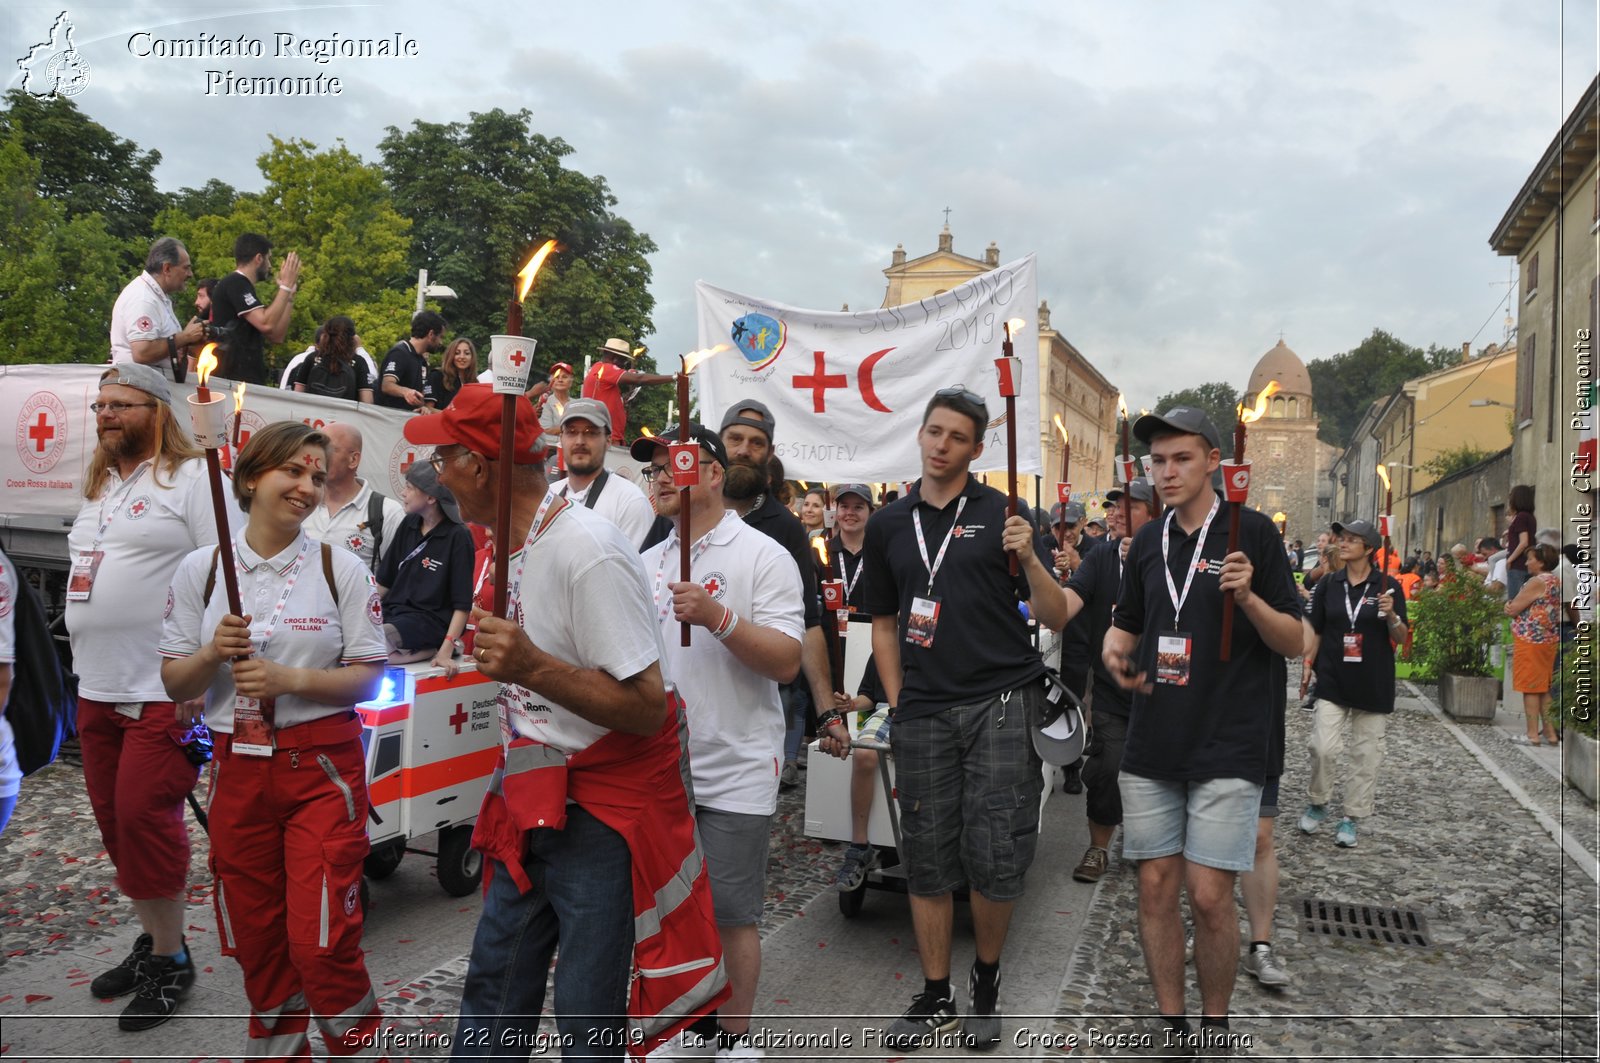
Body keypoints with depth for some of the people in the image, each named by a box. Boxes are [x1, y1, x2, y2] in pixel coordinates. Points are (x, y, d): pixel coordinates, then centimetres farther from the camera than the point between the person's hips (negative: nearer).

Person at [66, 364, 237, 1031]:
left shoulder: (192, 478, -8)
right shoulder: (99, 487, 19)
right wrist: (86, 673, 21)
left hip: (165, 692, -8)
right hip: (96, 692, 9)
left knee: (144, 817, -7)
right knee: (114, 819, 13)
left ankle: (170, 958, 9)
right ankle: (150, 940, 28)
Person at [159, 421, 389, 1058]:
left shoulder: (341, 568, -2)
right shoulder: (200, 570, 3)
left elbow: (369, 677, -3)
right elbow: (175, 684, 5)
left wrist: (290, 678, -18)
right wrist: (213, 654, -15)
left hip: (324, 766, -2)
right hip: (237, 767, 3)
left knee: (321, 943, -6)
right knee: (255, 939, 13)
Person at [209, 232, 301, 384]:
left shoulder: (241, 286, 22)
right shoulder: (235, 283, -8)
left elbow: (276, 336, 16)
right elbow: (266, 324, -21)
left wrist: (289, 295, 14)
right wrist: (286, 285, -13)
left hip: (246, 380, 10)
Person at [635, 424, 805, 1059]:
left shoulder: (763, 556, -8)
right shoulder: (647, 563, 11)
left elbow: (787, 661, -17)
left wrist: (718, 618, -27)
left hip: (735, 772, -6)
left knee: (732, 912, 3)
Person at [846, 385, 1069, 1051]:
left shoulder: (1002, 514, 2)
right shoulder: (888, 525, 11)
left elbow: (1056, 618, 0)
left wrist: (1028, 559, -17)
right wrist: (896, 704, 10)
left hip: (1002, 702, -2)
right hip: (923, 713, 3)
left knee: (995, 859, -1)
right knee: (928, 859, 8)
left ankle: (987, 982, 25)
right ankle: (935, 998, 24)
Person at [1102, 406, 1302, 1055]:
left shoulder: (1252, 532, -4)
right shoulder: (1147, 543, 10)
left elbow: (1293, 641, -3)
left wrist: (1248, 597, -22)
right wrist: (1115, 651, -2)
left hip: (1226, 750, -4)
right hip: (1150, 750, 5)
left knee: (1210, 897, -3)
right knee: (1155, 887, 7)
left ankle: (1214, 1028, 20)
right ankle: (1170, 1025, 23)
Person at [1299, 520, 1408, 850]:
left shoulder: (1388, 586, -2)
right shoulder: (1329, 586, 5)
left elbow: (1401, 638, 0)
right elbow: (1317, 632, 12)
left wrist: (1391, 616, -19)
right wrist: (1307, 663, 2)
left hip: (1373, 684, -1)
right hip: (1333, 681, 1)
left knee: (1367, 753, 4)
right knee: (1323, 747, -8)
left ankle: (1352, 818, 17)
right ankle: (1317, 804, 15)